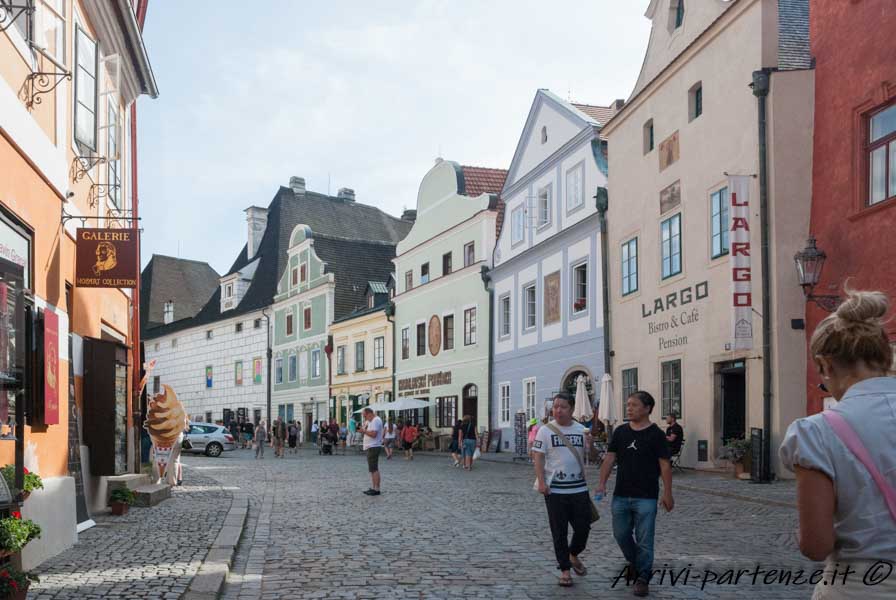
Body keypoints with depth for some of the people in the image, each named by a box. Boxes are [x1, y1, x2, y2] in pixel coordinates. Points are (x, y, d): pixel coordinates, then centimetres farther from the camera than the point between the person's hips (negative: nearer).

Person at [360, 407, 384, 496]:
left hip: (373, 447, -11)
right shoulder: (371, 421, 19)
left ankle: (377, 489, -10)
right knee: (373, 469, 14)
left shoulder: (376, 420, -14)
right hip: (371, 448, 11)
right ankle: (373, 488, 19)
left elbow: (373, 434, -24)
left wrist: (364, 431, -13)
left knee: (374, 469, -10)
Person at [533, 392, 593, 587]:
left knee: (583, 527, 7)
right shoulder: (546, 431, -3)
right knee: (560, 532, 4)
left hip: (579, 489, 3)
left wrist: (590, 444, -12)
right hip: (555, 490, -2)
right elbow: (538, 458, -4)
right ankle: (564, 570, 16)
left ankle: (573, 556, 34)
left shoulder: (582, 430, 5)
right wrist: (541, 482, -15)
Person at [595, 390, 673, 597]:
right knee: (621, 534, 12)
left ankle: (643, 578, 12)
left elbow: (665, 465, -6)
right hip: (621, 495, 5)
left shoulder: (655, 434, -6)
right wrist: (602, 483, -3)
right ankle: (634, 563, 36)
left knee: (644, 540, 0)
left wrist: (667, 493, -9)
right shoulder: (620, 432, 6)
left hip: (646, 497, -4)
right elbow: (610, 458, 7)